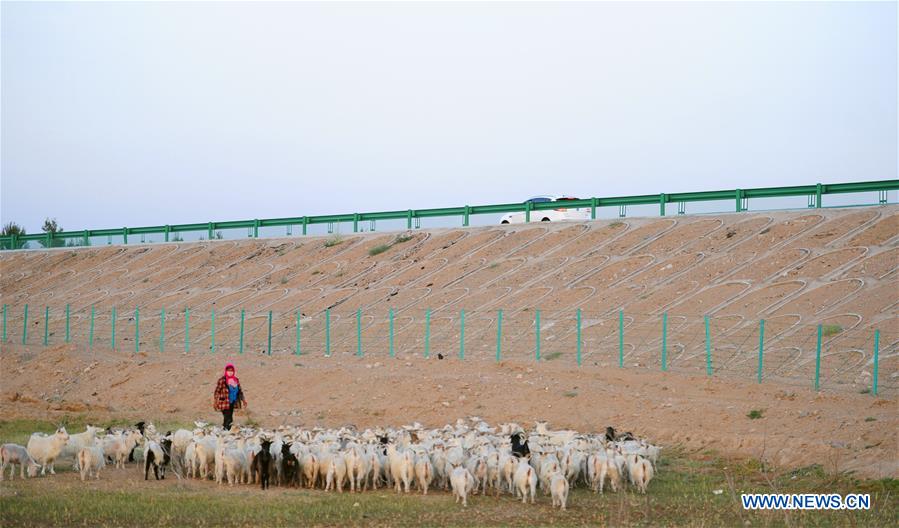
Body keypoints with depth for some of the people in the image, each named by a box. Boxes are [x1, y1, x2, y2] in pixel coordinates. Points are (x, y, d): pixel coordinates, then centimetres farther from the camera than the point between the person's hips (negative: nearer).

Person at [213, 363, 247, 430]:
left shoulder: (236, 380, 9)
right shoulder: (222, 380, -10)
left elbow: (240, 391, 19)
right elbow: (217, 391, -9)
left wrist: (243, 400, 18)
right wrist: (215, 402, -11)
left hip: (232, 404, 6)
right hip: (225, 404, -6)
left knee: (230, 419, 11)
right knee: (228, 420, -11)